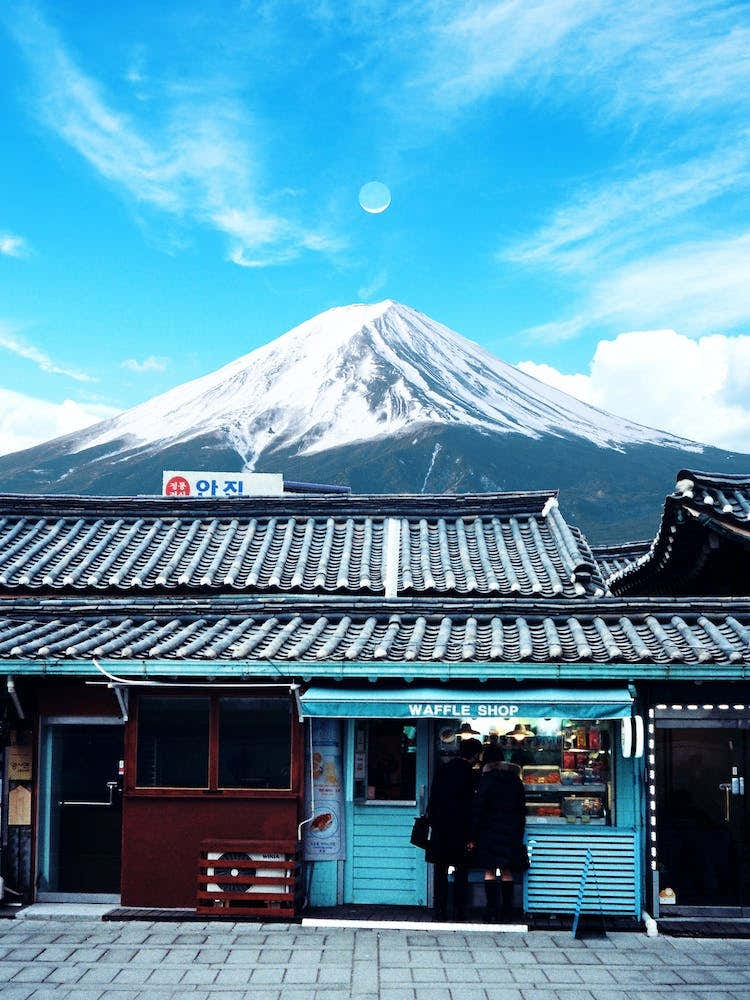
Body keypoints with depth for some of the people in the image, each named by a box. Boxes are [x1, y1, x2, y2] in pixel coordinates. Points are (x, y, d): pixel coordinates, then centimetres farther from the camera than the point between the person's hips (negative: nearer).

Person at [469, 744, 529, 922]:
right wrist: (519, 834, 18)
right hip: (511, 832, 4)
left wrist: (473, 837, -5)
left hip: (490, 831, -4)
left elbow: (478, 809, -9)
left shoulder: (486, 780, -6)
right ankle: (507, 911, 10)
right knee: (507, 873, 9)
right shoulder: (515, 780, 8)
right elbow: (522, 809, 11)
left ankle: (492, 911, -3)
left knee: (489, 872, 1)